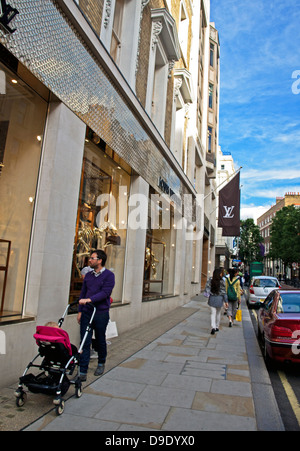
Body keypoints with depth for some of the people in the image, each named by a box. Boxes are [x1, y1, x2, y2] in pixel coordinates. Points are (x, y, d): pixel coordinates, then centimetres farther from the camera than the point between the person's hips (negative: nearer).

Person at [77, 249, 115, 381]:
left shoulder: (109, 275, -7)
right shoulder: (88, 275, 10)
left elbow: (105, 293, -18)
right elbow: (83, 293, 13)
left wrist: (89, 300, -26)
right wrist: (80, 311, 9)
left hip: (101, 313, -4)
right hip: (87, 312, 4)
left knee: (100, 340, 12)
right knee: (85, 342, 0)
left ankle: (101, 364, 35)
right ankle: (83, 372, 4)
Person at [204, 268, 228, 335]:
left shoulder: (210, 280, -4)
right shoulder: (222, 282, -10)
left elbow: (207, 287, -10)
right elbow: (223, 292, -7)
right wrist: (225, 301, -2)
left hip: (212, 299, 1)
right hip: (219, 299, -1)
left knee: (213, 313, 3)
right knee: (218, 313, 18)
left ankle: (213, 327, -14)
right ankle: (217, 327, 27)